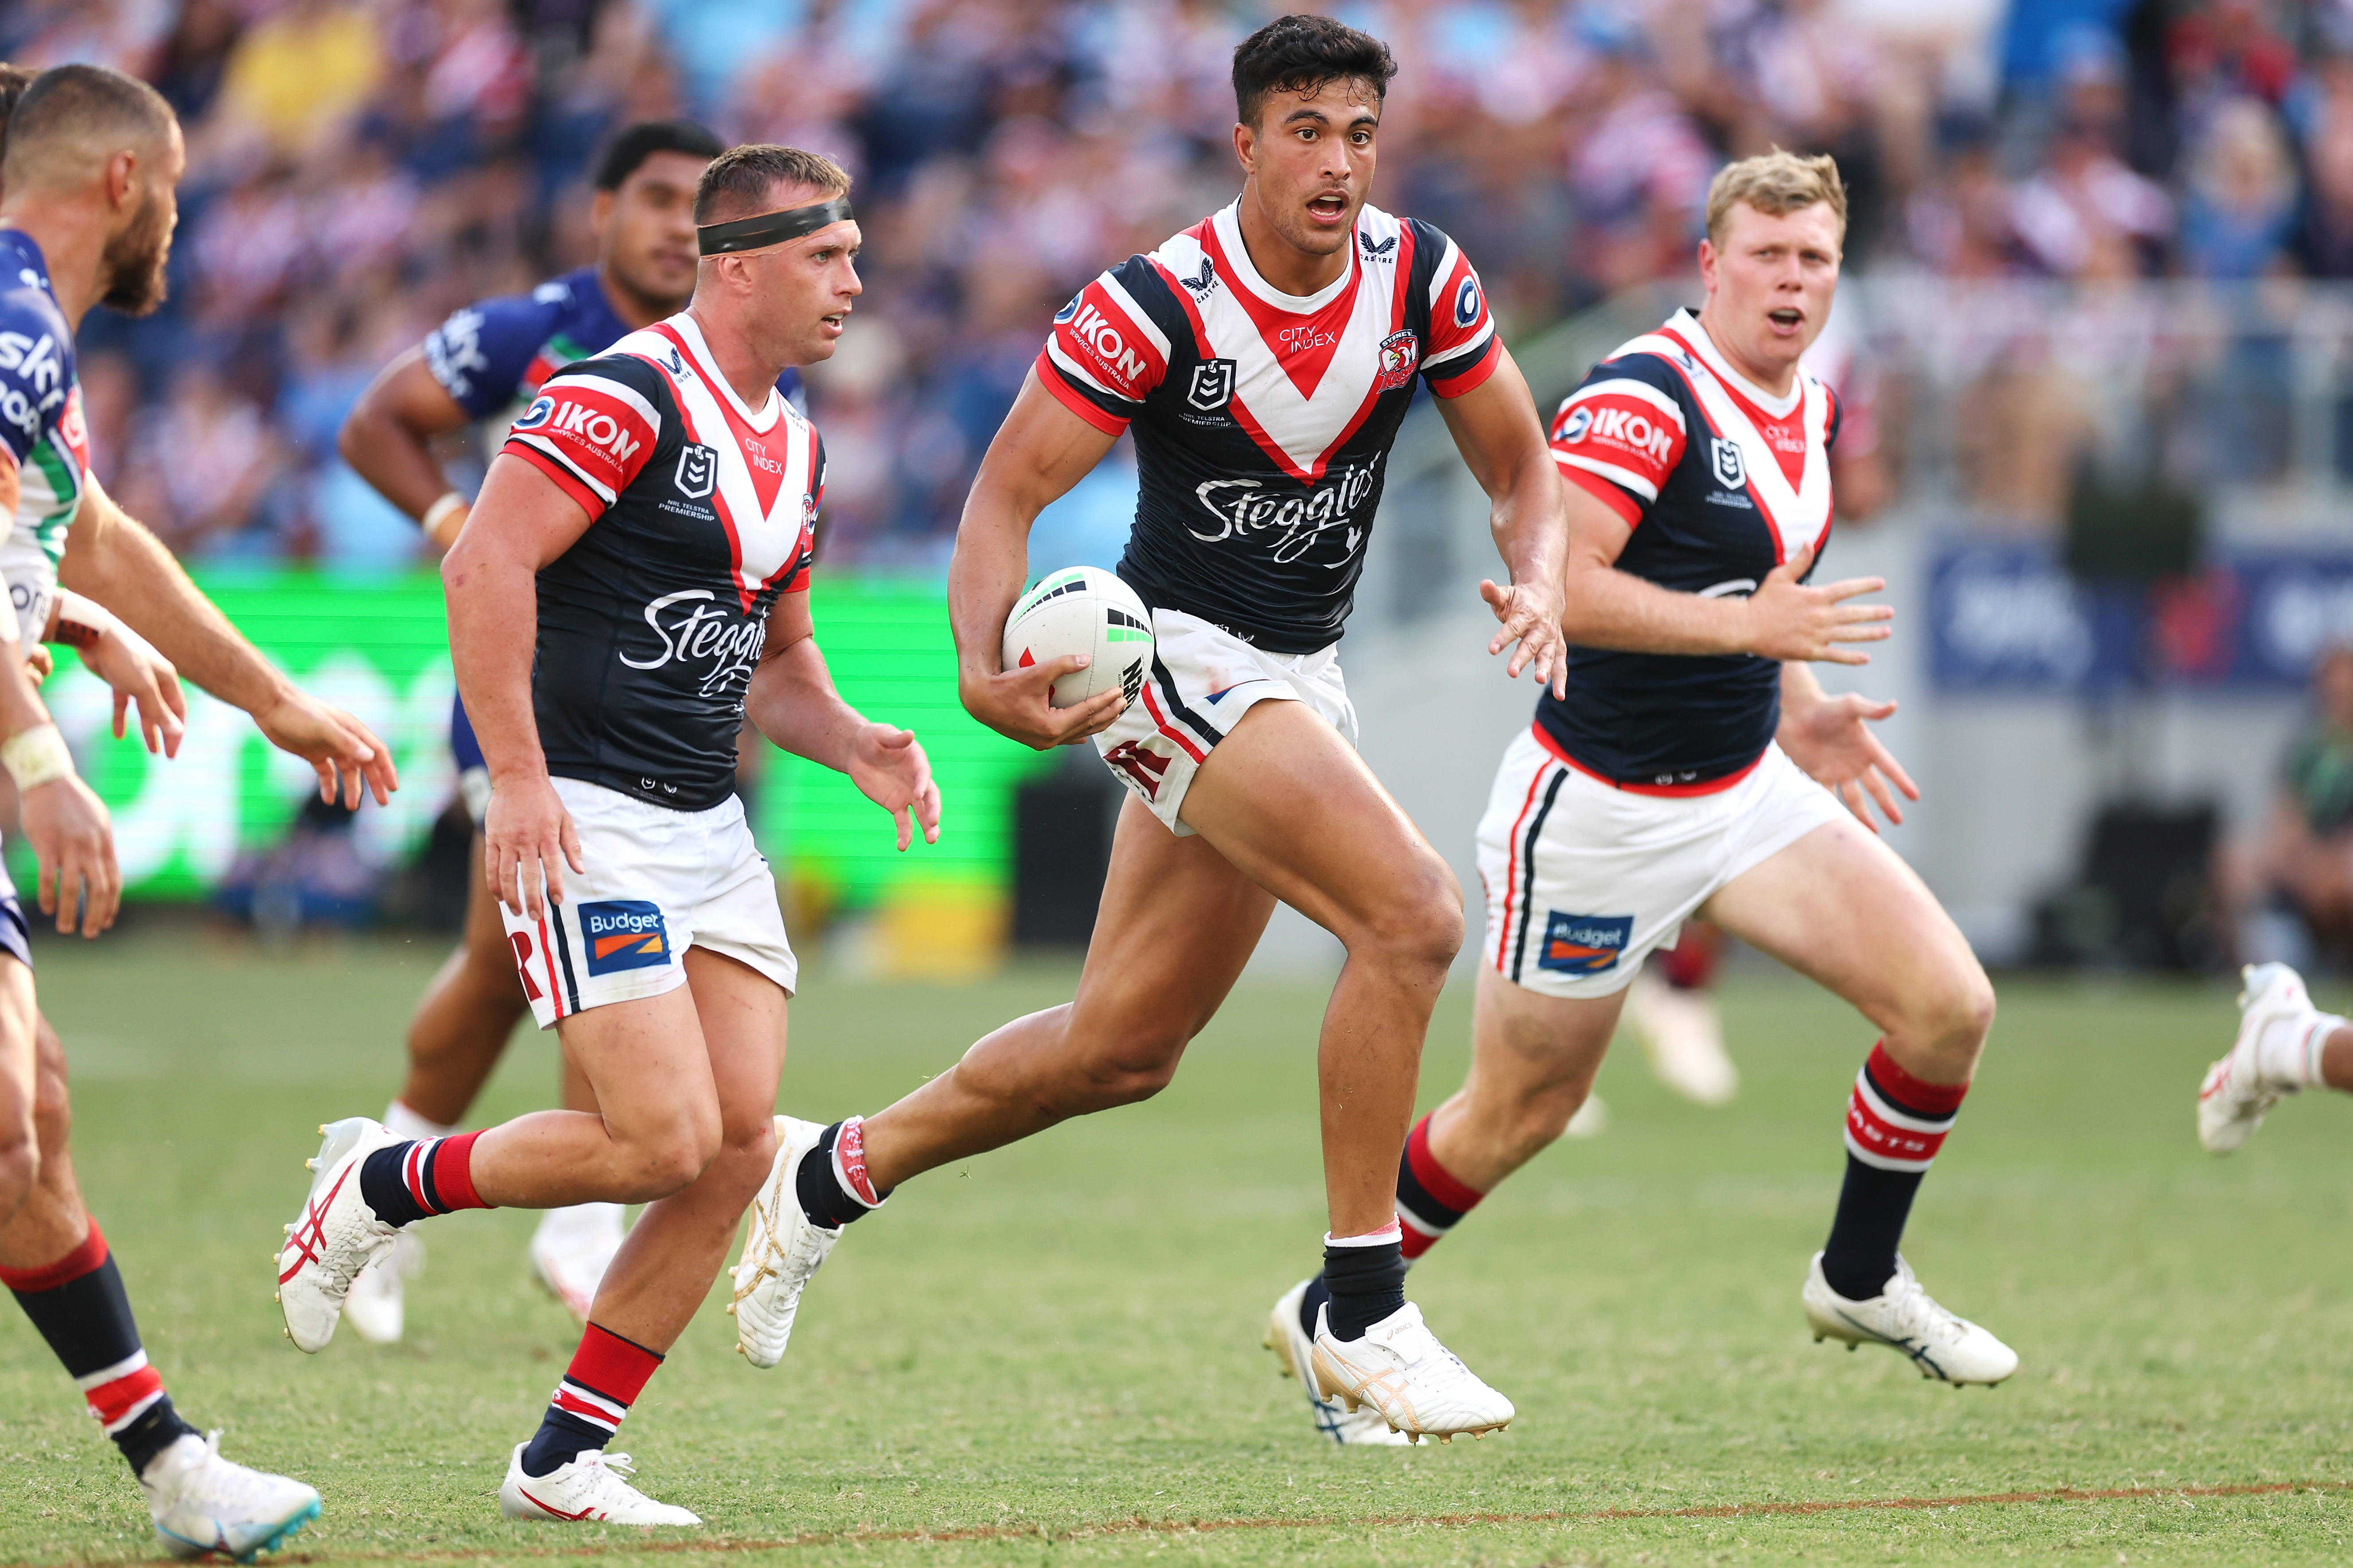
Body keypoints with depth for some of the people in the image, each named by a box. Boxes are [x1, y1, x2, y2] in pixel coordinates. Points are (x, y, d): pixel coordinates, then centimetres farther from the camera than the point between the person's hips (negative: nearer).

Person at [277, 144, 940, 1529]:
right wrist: (520, 778, -23)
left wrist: (852, 742, 6)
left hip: (710, 831, 9)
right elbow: (486, 564, -20)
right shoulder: (628, 399, -13)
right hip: (587, 823, -9)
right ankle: (382, 1183, 8)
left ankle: (565, 1460, 6)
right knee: (666, 1140, -16)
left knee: (742, 1141, -2)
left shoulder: (795, 449, 16)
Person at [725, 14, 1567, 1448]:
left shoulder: (1421, 277, -5)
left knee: (1124, 1049, 14)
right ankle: (1362, 1316, -17)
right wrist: (986, 668, -31)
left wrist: (1539, 583, -16)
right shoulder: (1155, 306, -19)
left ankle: (834, 1174, 35)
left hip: (1298, 678, 7)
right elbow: (1010, 490, -15)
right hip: (1178, 658, -7)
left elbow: (1521, 467, 5)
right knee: (1415, 913, -25)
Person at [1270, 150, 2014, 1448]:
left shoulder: (1811, 411, 8)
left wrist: (1797, 708, 11)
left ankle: (1859, 1280, 14)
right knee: (1519, 1114, 5)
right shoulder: (1642, 398, -20)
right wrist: (1746, 624, -32)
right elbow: (1549, 583, -30)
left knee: (1950, 1005, -6)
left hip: (1744, 792, 7)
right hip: (1598, 807, -7)